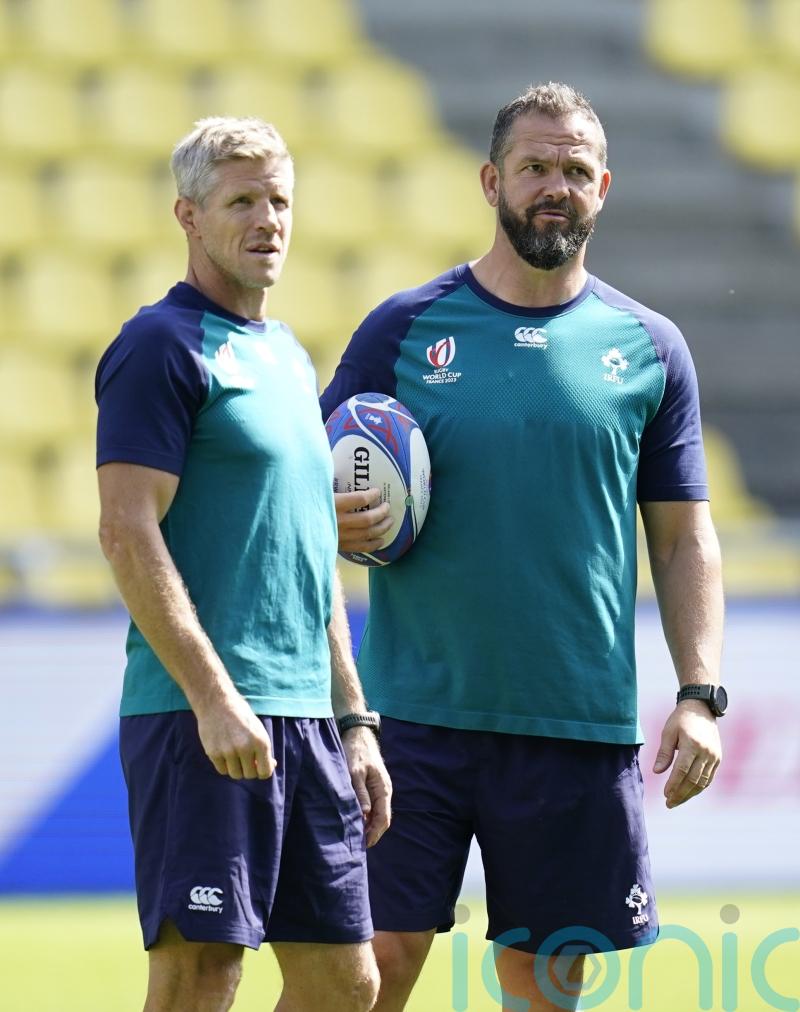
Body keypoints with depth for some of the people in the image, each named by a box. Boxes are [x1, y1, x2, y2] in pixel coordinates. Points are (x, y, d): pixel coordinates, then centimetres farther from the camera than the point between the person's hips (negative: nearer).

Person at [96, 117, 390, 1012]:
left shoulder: (288, 357, 20)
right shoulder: (165, 345, -6)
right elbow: (127, 531, -15)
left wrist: (354, 720, 20)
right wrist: (212, 697, -20)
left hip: (305, 715, 8)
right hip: (207, 716, -8)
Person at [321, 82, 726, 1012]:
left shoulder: (649, 348, 7)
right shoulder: (405, 328, 3)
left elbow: (683, 538, 9)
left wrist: (699, 694, -2)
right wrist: (337, 525, -16)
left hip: (581, 726, 1)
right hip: (414, 716, -1)